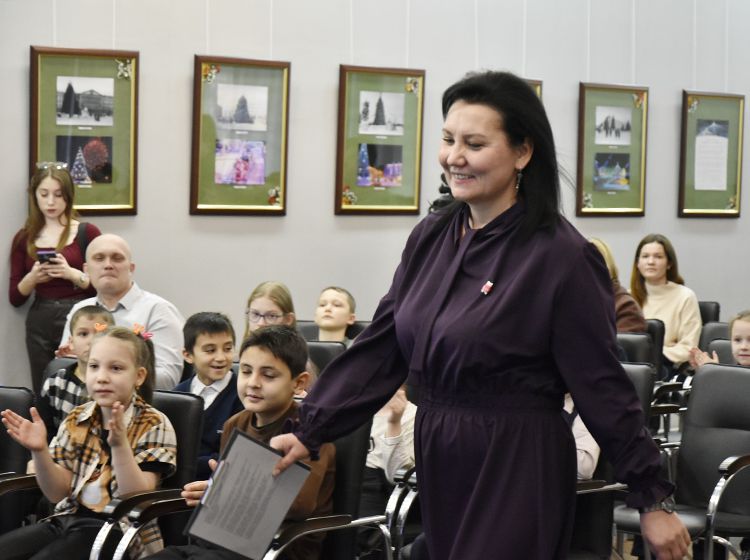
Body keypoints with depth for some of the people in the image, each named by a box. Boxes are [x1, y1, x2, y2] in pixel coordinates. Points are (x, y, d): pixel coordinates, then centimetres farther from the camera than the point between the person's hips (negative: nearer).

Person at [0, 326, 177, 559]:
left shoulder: (154, 425, -6)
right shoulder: (76, 420, 7)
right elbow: (58, 494, 6)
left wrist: (119, 445, -28)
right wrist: (39, 451, -12)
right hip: (69, 520, 5)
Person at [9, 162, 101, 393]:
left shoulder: (87, 233, 1)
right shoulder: (24, 238, 10)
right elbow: (15, 298, 9)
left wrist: (73, 274, -17)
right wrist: (32, 278, -10)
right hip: (40, 325, 3)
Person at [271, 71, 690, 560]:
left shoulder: (562, 257, -14)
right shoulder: (431, 237, 5)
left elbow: (603, 387, -13)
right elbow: (379, 349, 7)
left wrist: (653, 500, -10)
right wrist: (310, 433, 3)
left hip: (518, 467, -6)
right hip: (437, 462, 7)